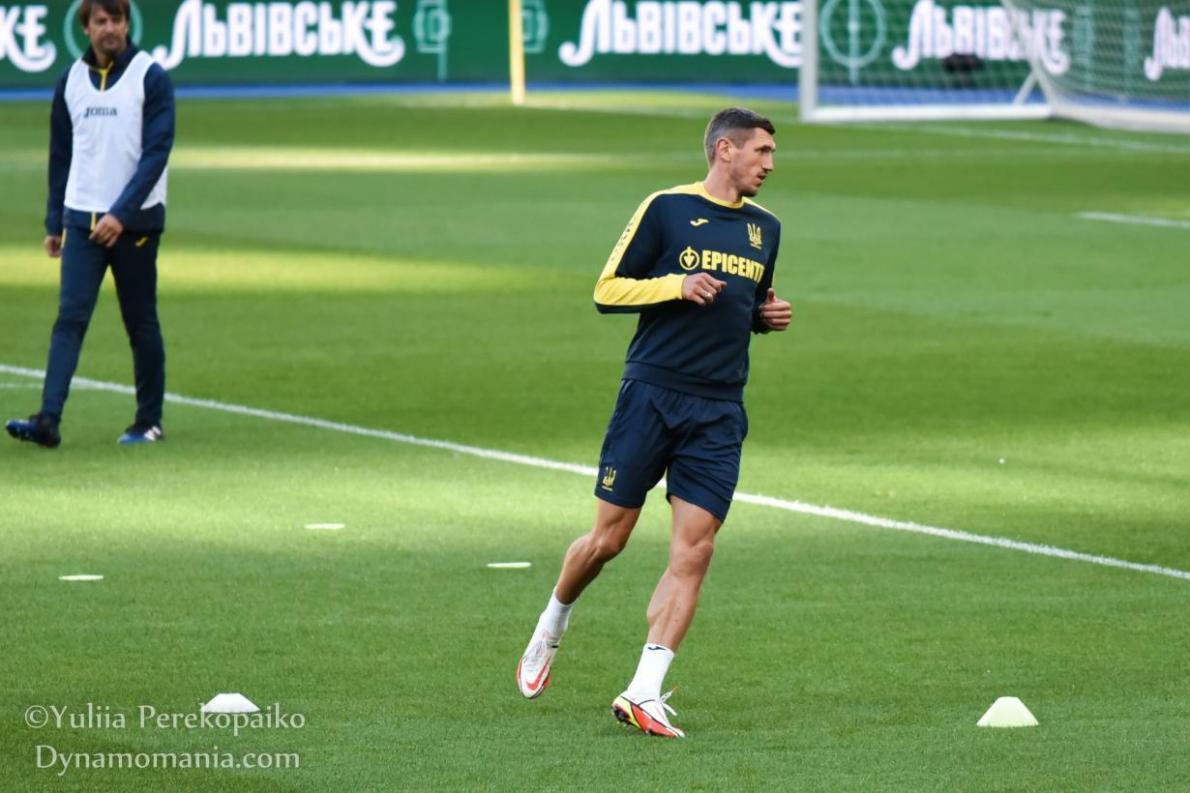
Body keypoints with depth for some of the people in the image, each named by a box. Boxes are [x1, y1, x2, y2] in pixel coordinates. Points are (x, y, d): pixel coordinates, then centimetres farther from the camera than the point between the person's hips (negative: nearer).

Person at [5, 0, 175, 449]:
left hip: (135, 221, -3)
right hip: (81, 221, 3)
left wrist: (121, 214, -19)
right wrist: (54, 223, 12)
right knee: (70, 317, -8)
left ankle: (150, 421, 15)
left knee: (141, 323, 4)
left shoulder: (151, 78, -5)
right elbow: (61, 156, 15)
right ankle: (48, 421, -17)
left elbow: (156, 152, -11)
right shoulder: (71, 81, 9)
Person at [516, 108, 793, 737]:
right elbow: (607, 291, -4)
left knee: (693, 549, -8)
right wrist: (679, 285, -17)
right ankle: (550, 627, 31)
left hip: (720, 412, 4)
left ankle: (644, 693, -8)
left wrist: (769, 315, 6)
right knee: (609, 537, 2)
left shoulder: (764, 228, 14)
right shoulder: (666, 209, -4)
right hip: (651, 395, -4)